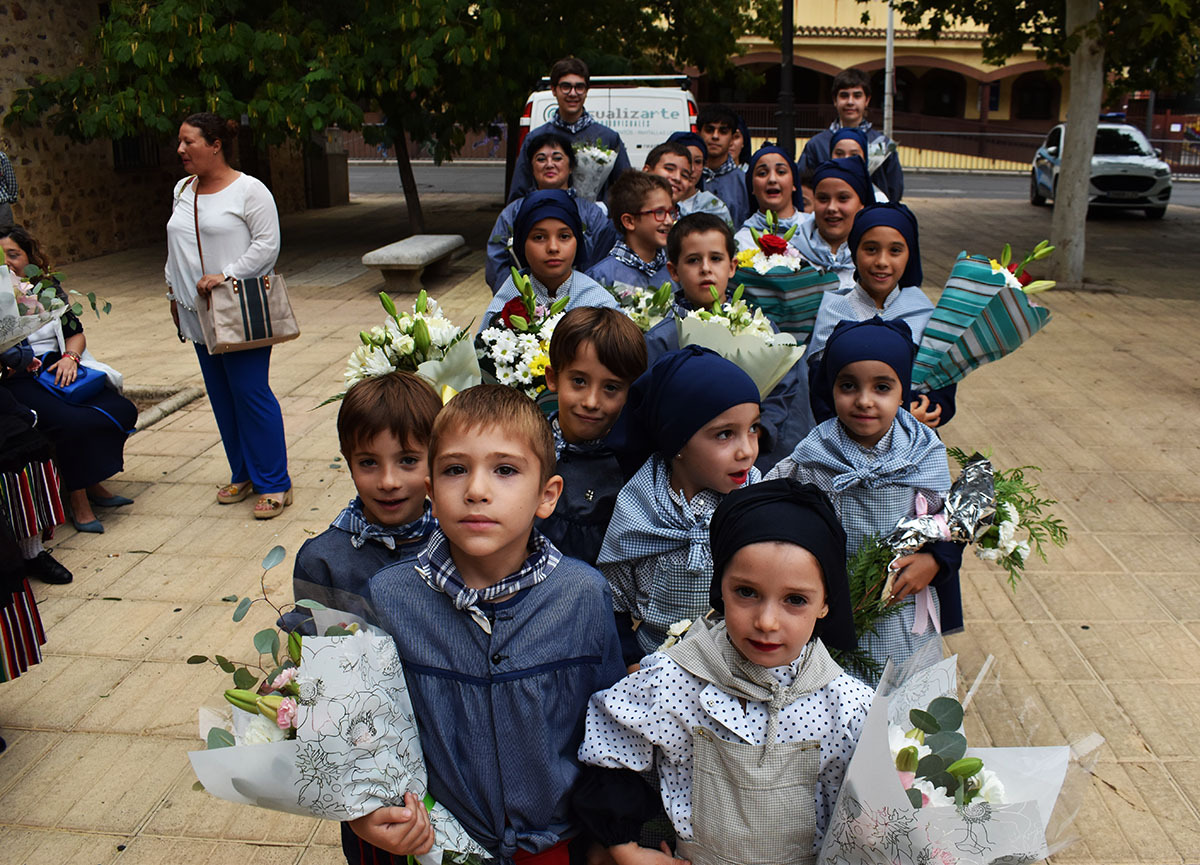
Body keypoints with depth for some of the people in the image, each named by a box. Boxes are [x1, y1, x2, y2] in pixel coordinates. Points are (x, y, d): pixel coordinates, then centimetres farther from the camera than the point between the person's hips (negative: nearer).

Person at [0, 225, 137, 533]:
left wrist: (70, 357, -2)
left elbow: (76, 332, 17)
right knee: (74, 422, -30)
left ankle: (93, 482, 4)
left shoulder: (48, 288, 14)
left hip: (59, 368, 5)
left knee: (122, 411, -15)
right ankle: (77, 498, -11)